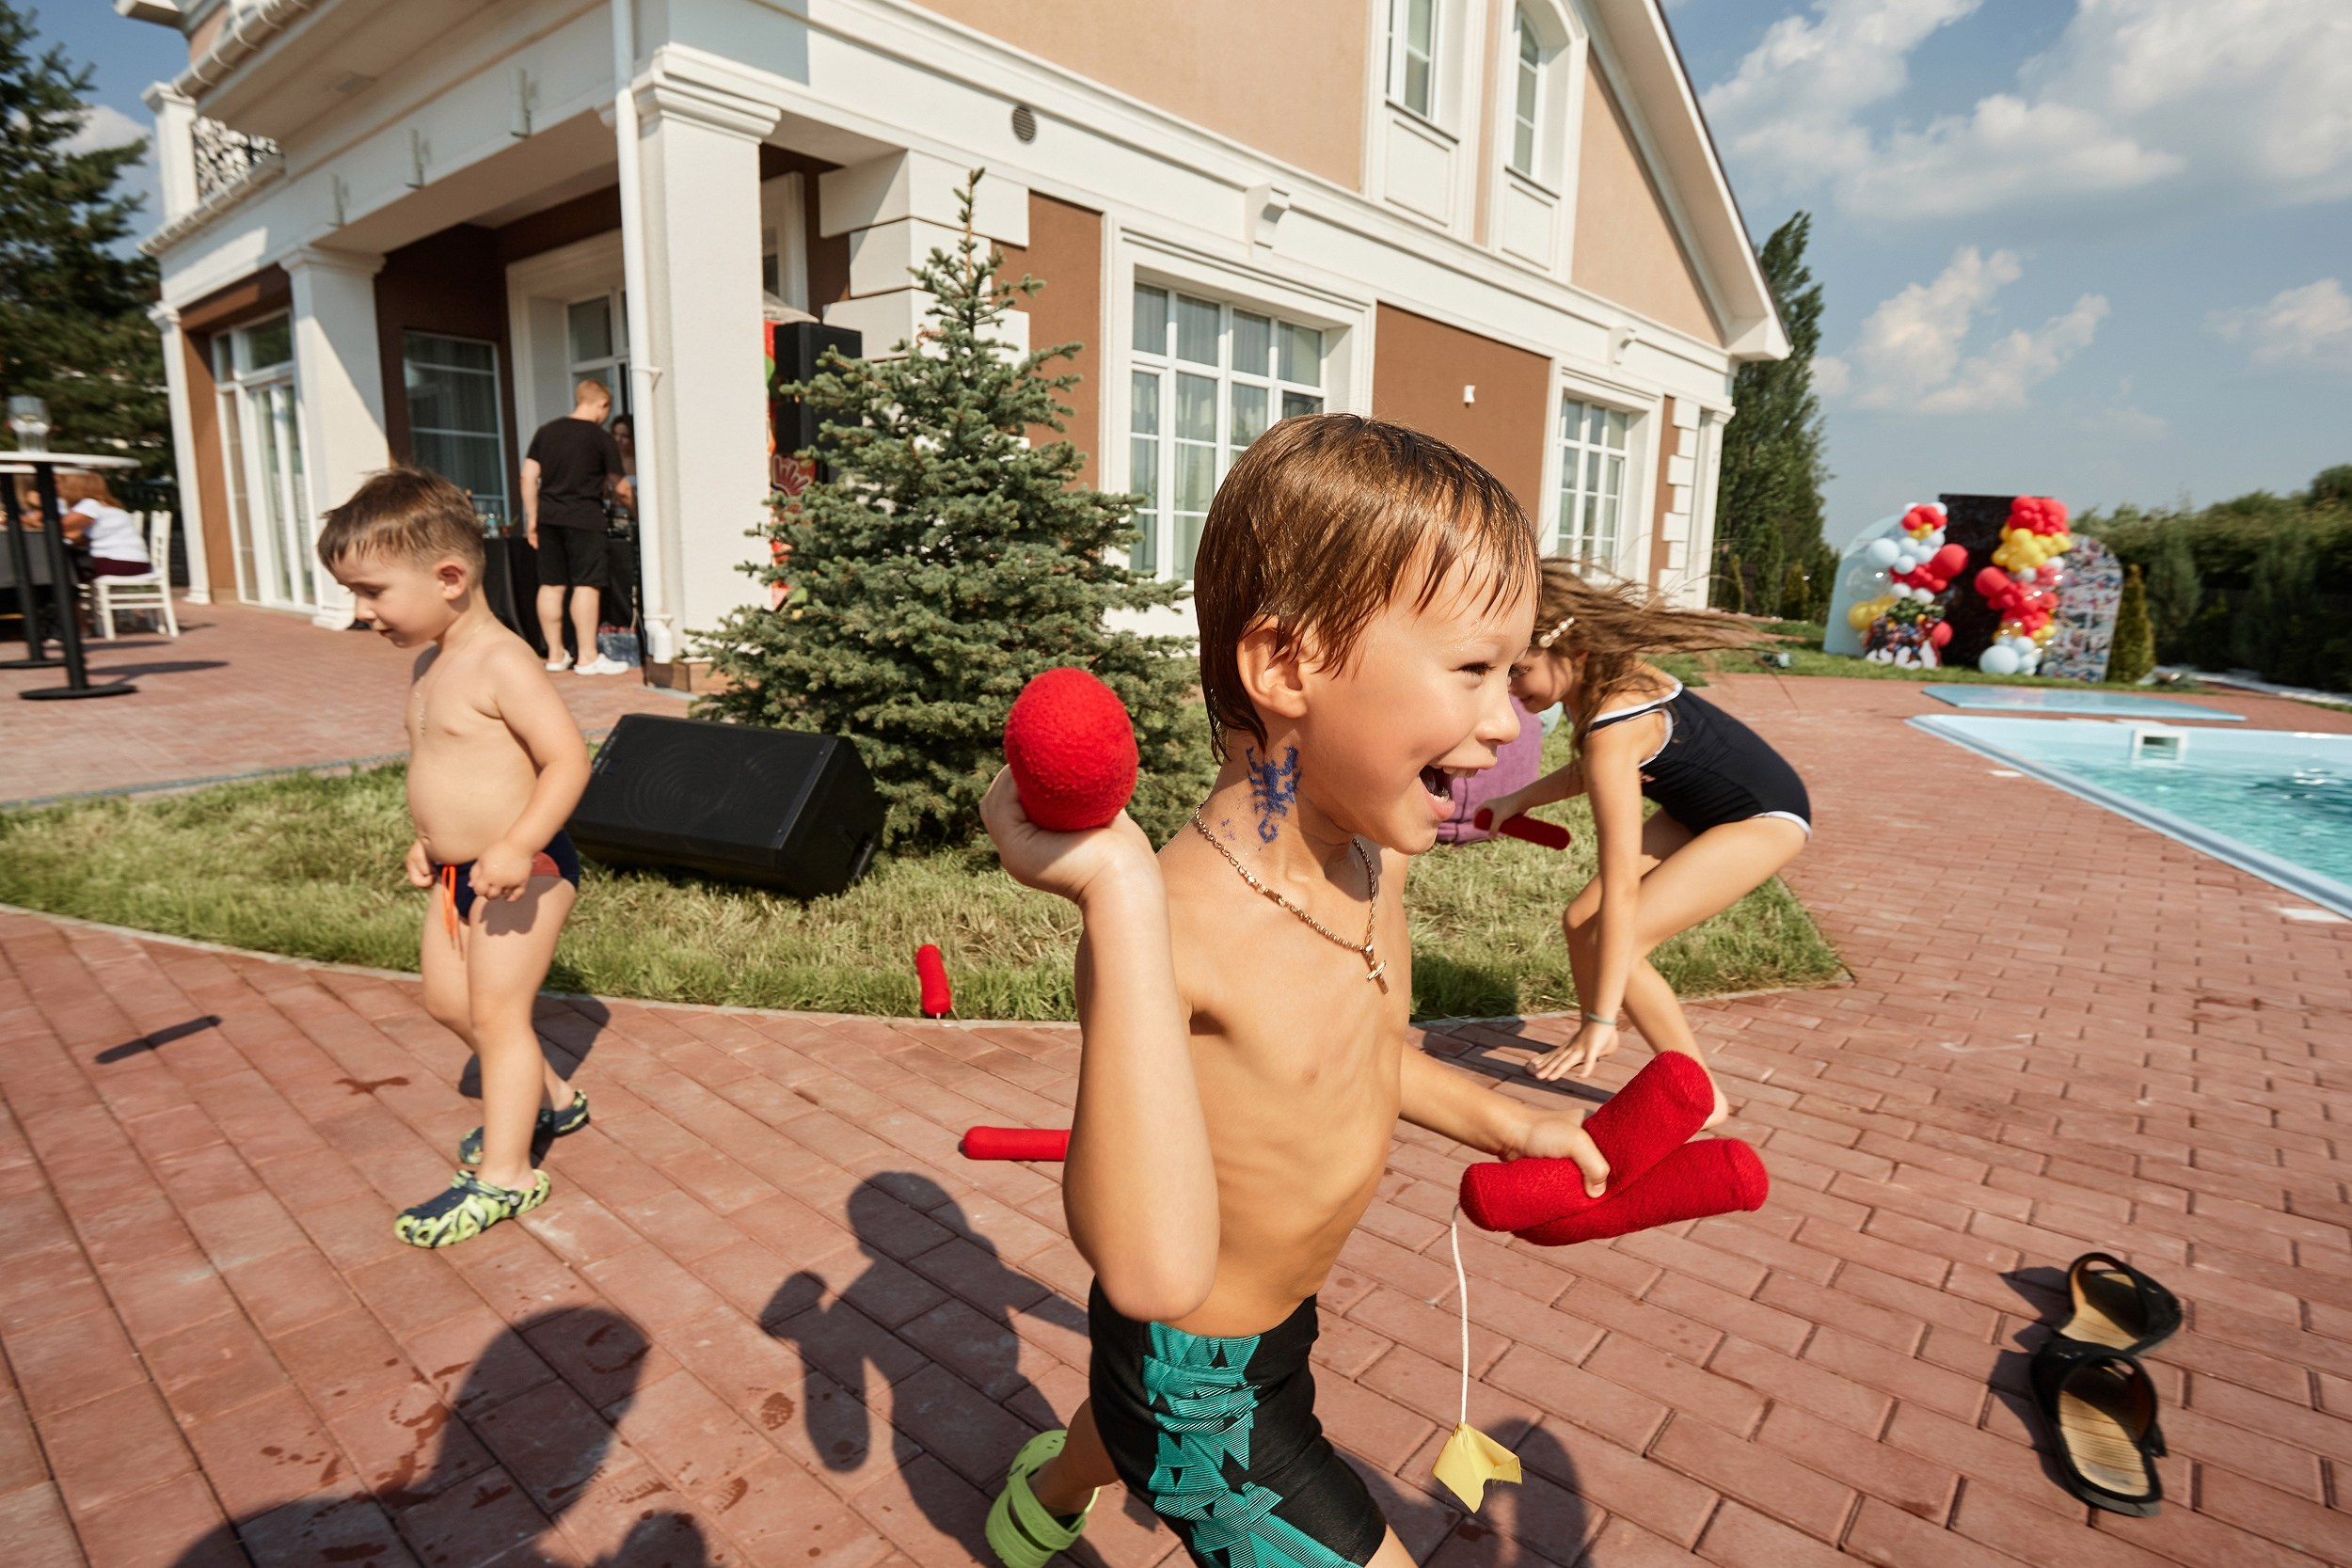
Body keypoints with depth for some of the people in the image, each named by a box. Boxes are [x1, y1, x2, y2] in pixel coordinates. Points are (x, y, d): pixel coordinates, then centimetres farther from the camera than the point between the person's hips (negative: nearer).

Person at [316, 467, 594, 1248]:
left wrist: (515, 846, -35)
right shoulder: (431, 663, 9)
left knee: (497, 1012, -3)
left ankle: (504, 1175, 9)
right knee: (447, 998, 20)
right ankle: (551, 1099, 37)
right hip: (460, 871, 10)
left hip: (523, 871, -10)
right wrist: (431, 839, 18)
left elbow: (568, 758, -27)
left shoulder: (501, 663, -21)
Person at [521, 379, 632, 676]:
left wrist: (532, 518, 12)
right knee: (586, 585, -4)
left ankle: (555, 654, 13)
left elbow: (528, 477, 7)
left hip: (548, 517, 6)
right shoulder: (601, 438, -4)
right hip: (583, 518, -5)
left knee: (551, 585, 8)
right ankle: (588, 657, -6)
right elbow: (620, 489, -3)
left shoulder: (546, 431, 10)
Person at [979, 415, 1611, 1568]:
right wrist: (1121, 898, -53)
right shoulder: (1175, 920, -38)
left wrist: (1502, 1123, 6)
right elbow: (1155, 1269, -50)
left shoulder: (1372, 856, -12)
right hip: (1199, 1383, -8)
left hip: (1277, 1312, 8)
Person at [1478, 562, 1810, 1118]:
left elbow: (1621, 888, -34)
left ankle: (1702, 1097, -2)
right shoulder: (1604, 672, -11)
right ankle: (1593, 1041, 29)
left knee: (1617, 943, -19)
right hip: (1698, 810, 9)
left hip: (1765, 818, -9)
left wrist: (1603, 1020, -31)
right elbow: (1592, 771, 9)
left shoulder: (1611, 729, -34)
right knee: (1580, 921, 2)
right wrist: (1519, 799, -5)